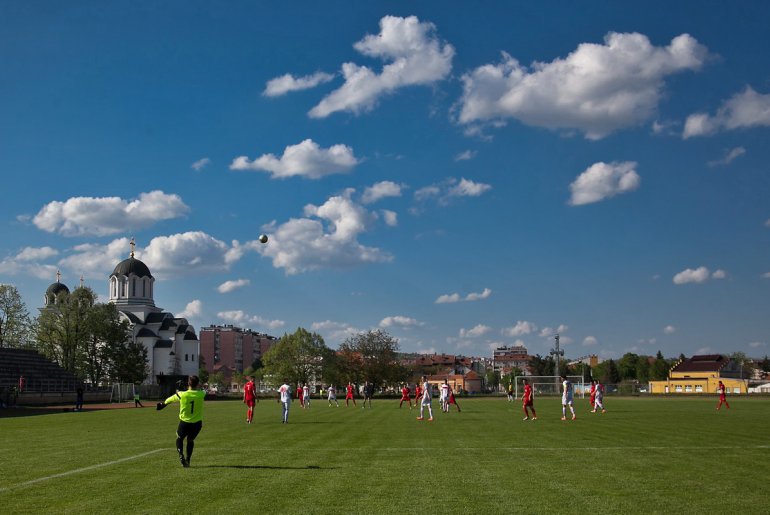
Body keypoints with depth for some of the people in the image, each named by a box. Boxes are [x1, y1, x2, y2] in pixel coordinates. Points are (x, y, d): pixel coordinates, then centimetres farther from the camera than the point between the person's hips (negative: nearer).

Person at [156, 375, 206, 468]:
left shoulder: (182, 395, -13)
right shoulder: (201, 394, -10)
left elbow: (171, 398, 8)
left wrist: (163, 403, 29)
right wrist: (204, 390, 41)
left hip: (184, 423, -2)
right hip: (197, 423, 2)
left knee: (179, 438, 24)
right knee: (190, 440, 25)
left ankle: (180, 454, 1)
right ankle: (187, 460, 20)